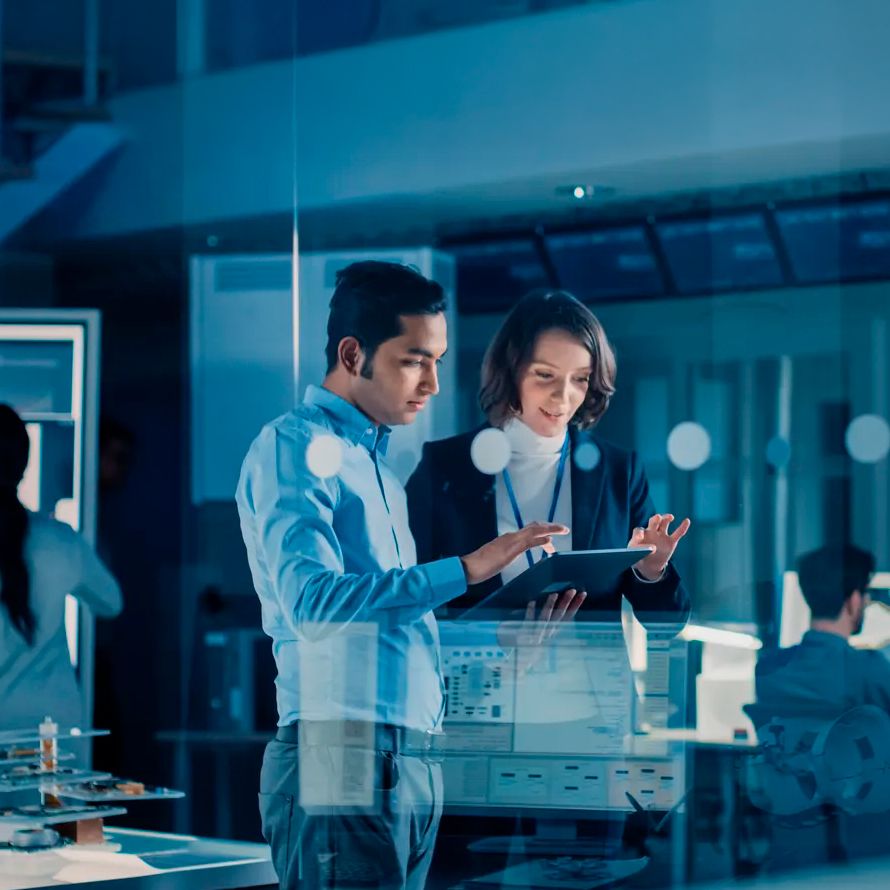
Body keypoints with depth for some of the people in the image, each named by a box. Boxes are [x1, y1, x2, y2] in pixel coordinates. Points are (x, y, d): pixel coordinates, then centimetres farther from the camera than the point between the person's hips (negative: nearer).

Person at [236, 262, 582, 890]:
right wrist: (465, 570, -23)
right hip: (341, 760, -8)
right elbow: (313, 601, -21)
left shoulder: (379, 466, 21)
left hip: (413, 764, 9)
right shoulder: (295, 449, -5)